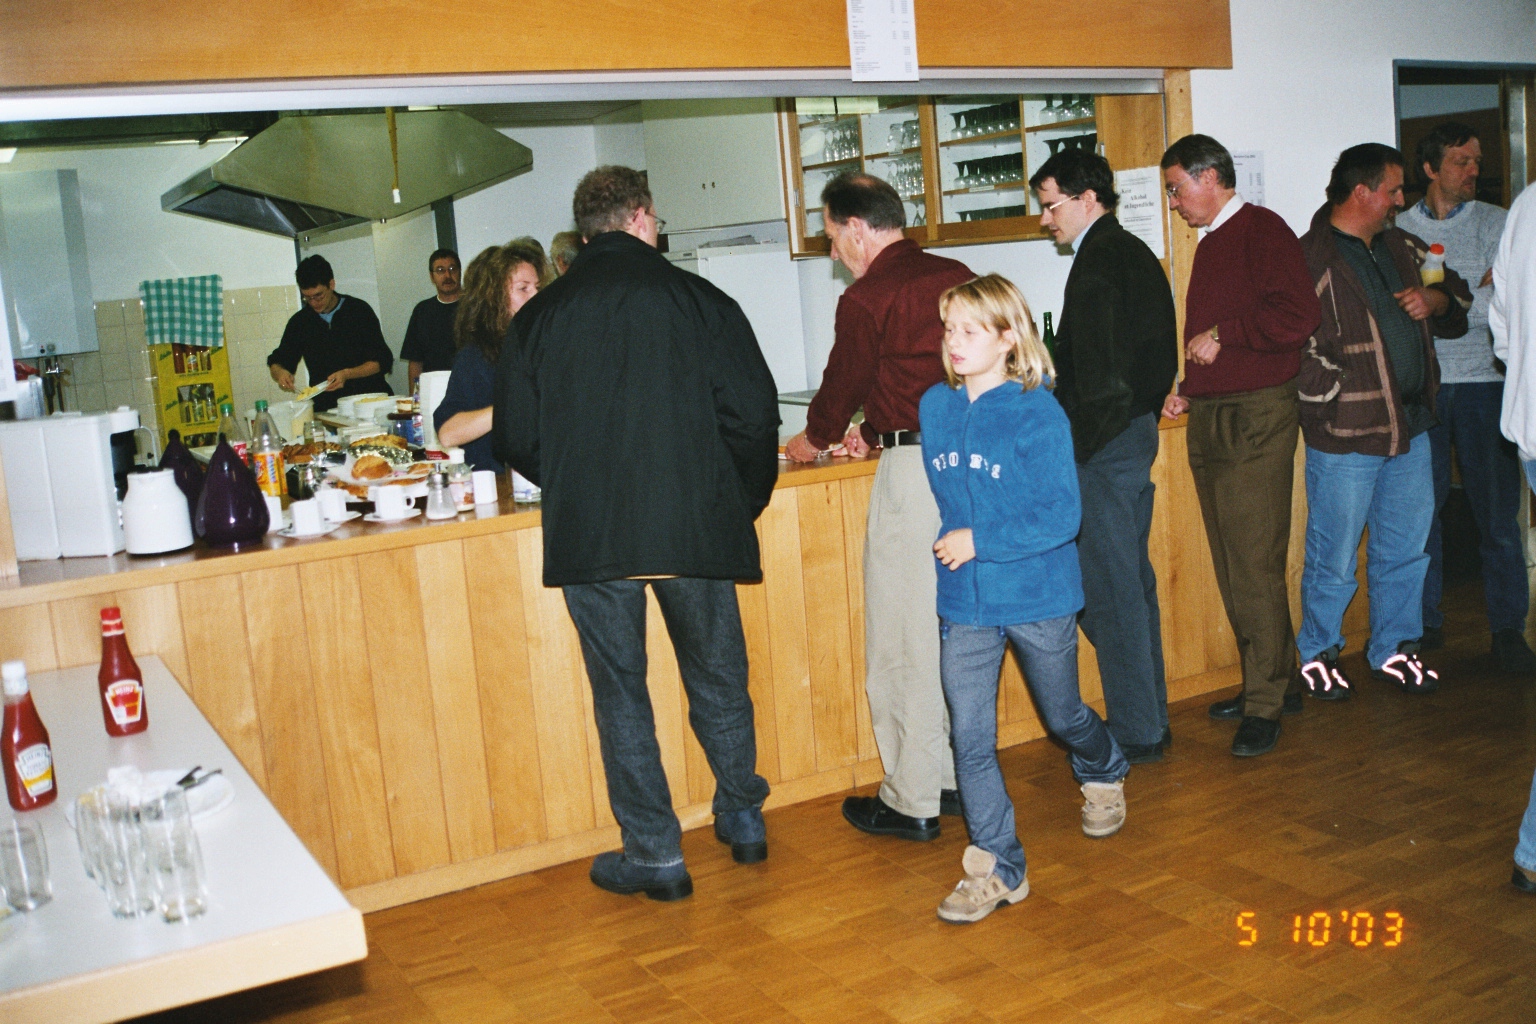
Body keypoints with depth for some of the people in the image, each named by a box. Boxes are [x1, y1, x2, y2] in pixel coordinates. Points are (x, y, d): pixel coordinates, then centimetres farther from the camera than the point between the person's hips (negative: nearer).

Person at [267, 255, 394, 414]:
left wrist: (347, 374, -16)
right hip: (325, 409, 3)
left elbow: (383, 361, 0)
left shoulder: (359, 310, 2)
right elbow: (276, 362, 20)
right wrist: (280, 373, -5)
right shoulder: (299, 322, 11)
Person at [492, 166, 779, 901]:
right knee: (717, 678, 17)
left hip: (588, 535, 0)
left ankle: (653, 854, 16)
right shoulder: (699, 300, -1)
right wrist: (742, 503, 12)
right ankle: (742, 819, 32)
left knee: (619, 691, 10)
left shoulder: (537, 318, 3)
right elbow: (754, 413, -3)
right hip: (696, 526, 0)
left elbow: (518, 441, 5)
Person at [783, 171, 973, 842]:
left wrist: (813, 440, 21)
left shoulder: (867, 298, -10)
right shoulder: (957, 277, 11)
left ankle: (912, 801, 11)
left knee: (904, 642, 2)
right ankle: (964, 776, 27)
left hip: (913, 468, -7)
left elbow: (844, 382, 1)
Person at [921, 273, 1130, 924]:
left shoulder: (1038, 414, -16)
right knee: (969, 738, -2)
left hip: (1038, 597, -3)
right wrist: (949, 543, 7)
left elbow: (1062, 516, -18)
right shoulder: (935, 407, 1)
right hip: (963, 604, 4)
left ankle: (1103, 774, 52)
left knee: (1062, 716, 18)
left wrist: (980, 542, -20)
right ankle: (997, 870, 10)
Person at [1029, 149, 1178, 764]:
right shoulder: (1136, 254, 15)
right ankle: (1151, 719, 24)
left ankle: (1134, 735, 5)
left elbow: (1096, 372, -20)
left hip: (1102, 441, -10)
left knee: (1108, 588, -3)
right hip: (1139, 430, 10)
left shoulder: (1097, 262, -15)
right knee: (1133, 579, 15)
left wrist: (1076, 444, -14)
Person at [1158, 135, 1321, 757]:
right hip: (1209, 419, 9)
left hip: (1255, 419, -9)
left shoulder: (1262, 231, -8)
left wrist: (1221, 336, -14)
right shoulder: (1209, 244, 20)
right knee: (1231, 566, 11)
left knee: (1255, 566, -7)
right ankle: (1279, 681, 22)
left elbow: (1298, 314, -21)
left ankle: (1265, 705, 2)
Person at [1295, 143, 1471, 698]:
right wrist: (1342, 401, -15)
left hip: (1410, 427, 8)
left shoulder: (1400, 247, 14)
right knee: (1334, 558, 3)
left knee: (1406, 547, 13)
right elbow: (1299, 349, -18)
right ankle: (1317, 653, 21)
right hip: (1345, 438, -8)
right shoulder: (1311, 259, -12)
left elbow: (1457, 292, 26)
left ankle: (1393, 648, 28)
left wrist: (1436, 298, 4)